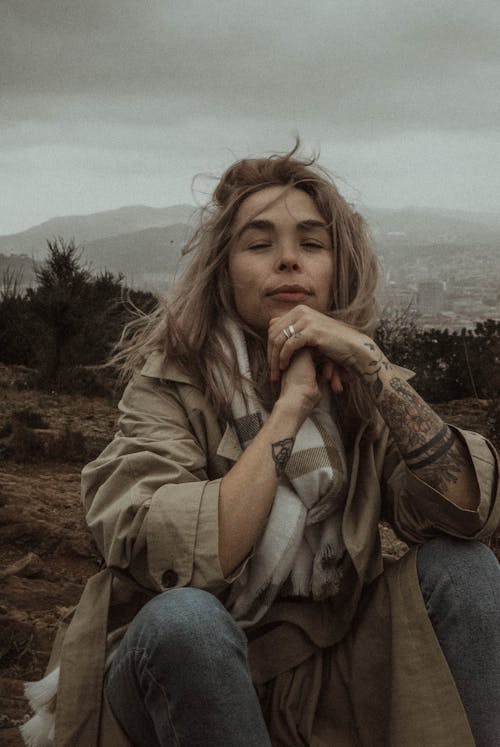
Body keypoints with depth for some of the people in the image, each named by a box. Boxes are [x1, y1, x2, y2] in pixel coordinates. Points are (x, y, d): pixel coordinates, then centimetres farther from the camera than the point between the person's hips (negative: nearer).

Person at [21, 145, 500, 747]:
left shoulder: (355, 385, 0)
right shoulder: (169, 382, -11)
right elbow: (179, 562, -27)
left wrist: (371, 365, -22)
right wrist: (291, 404, -24)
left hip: (321, 669, 3)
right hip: (178, 674, -3)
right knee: (184, 619, -36)